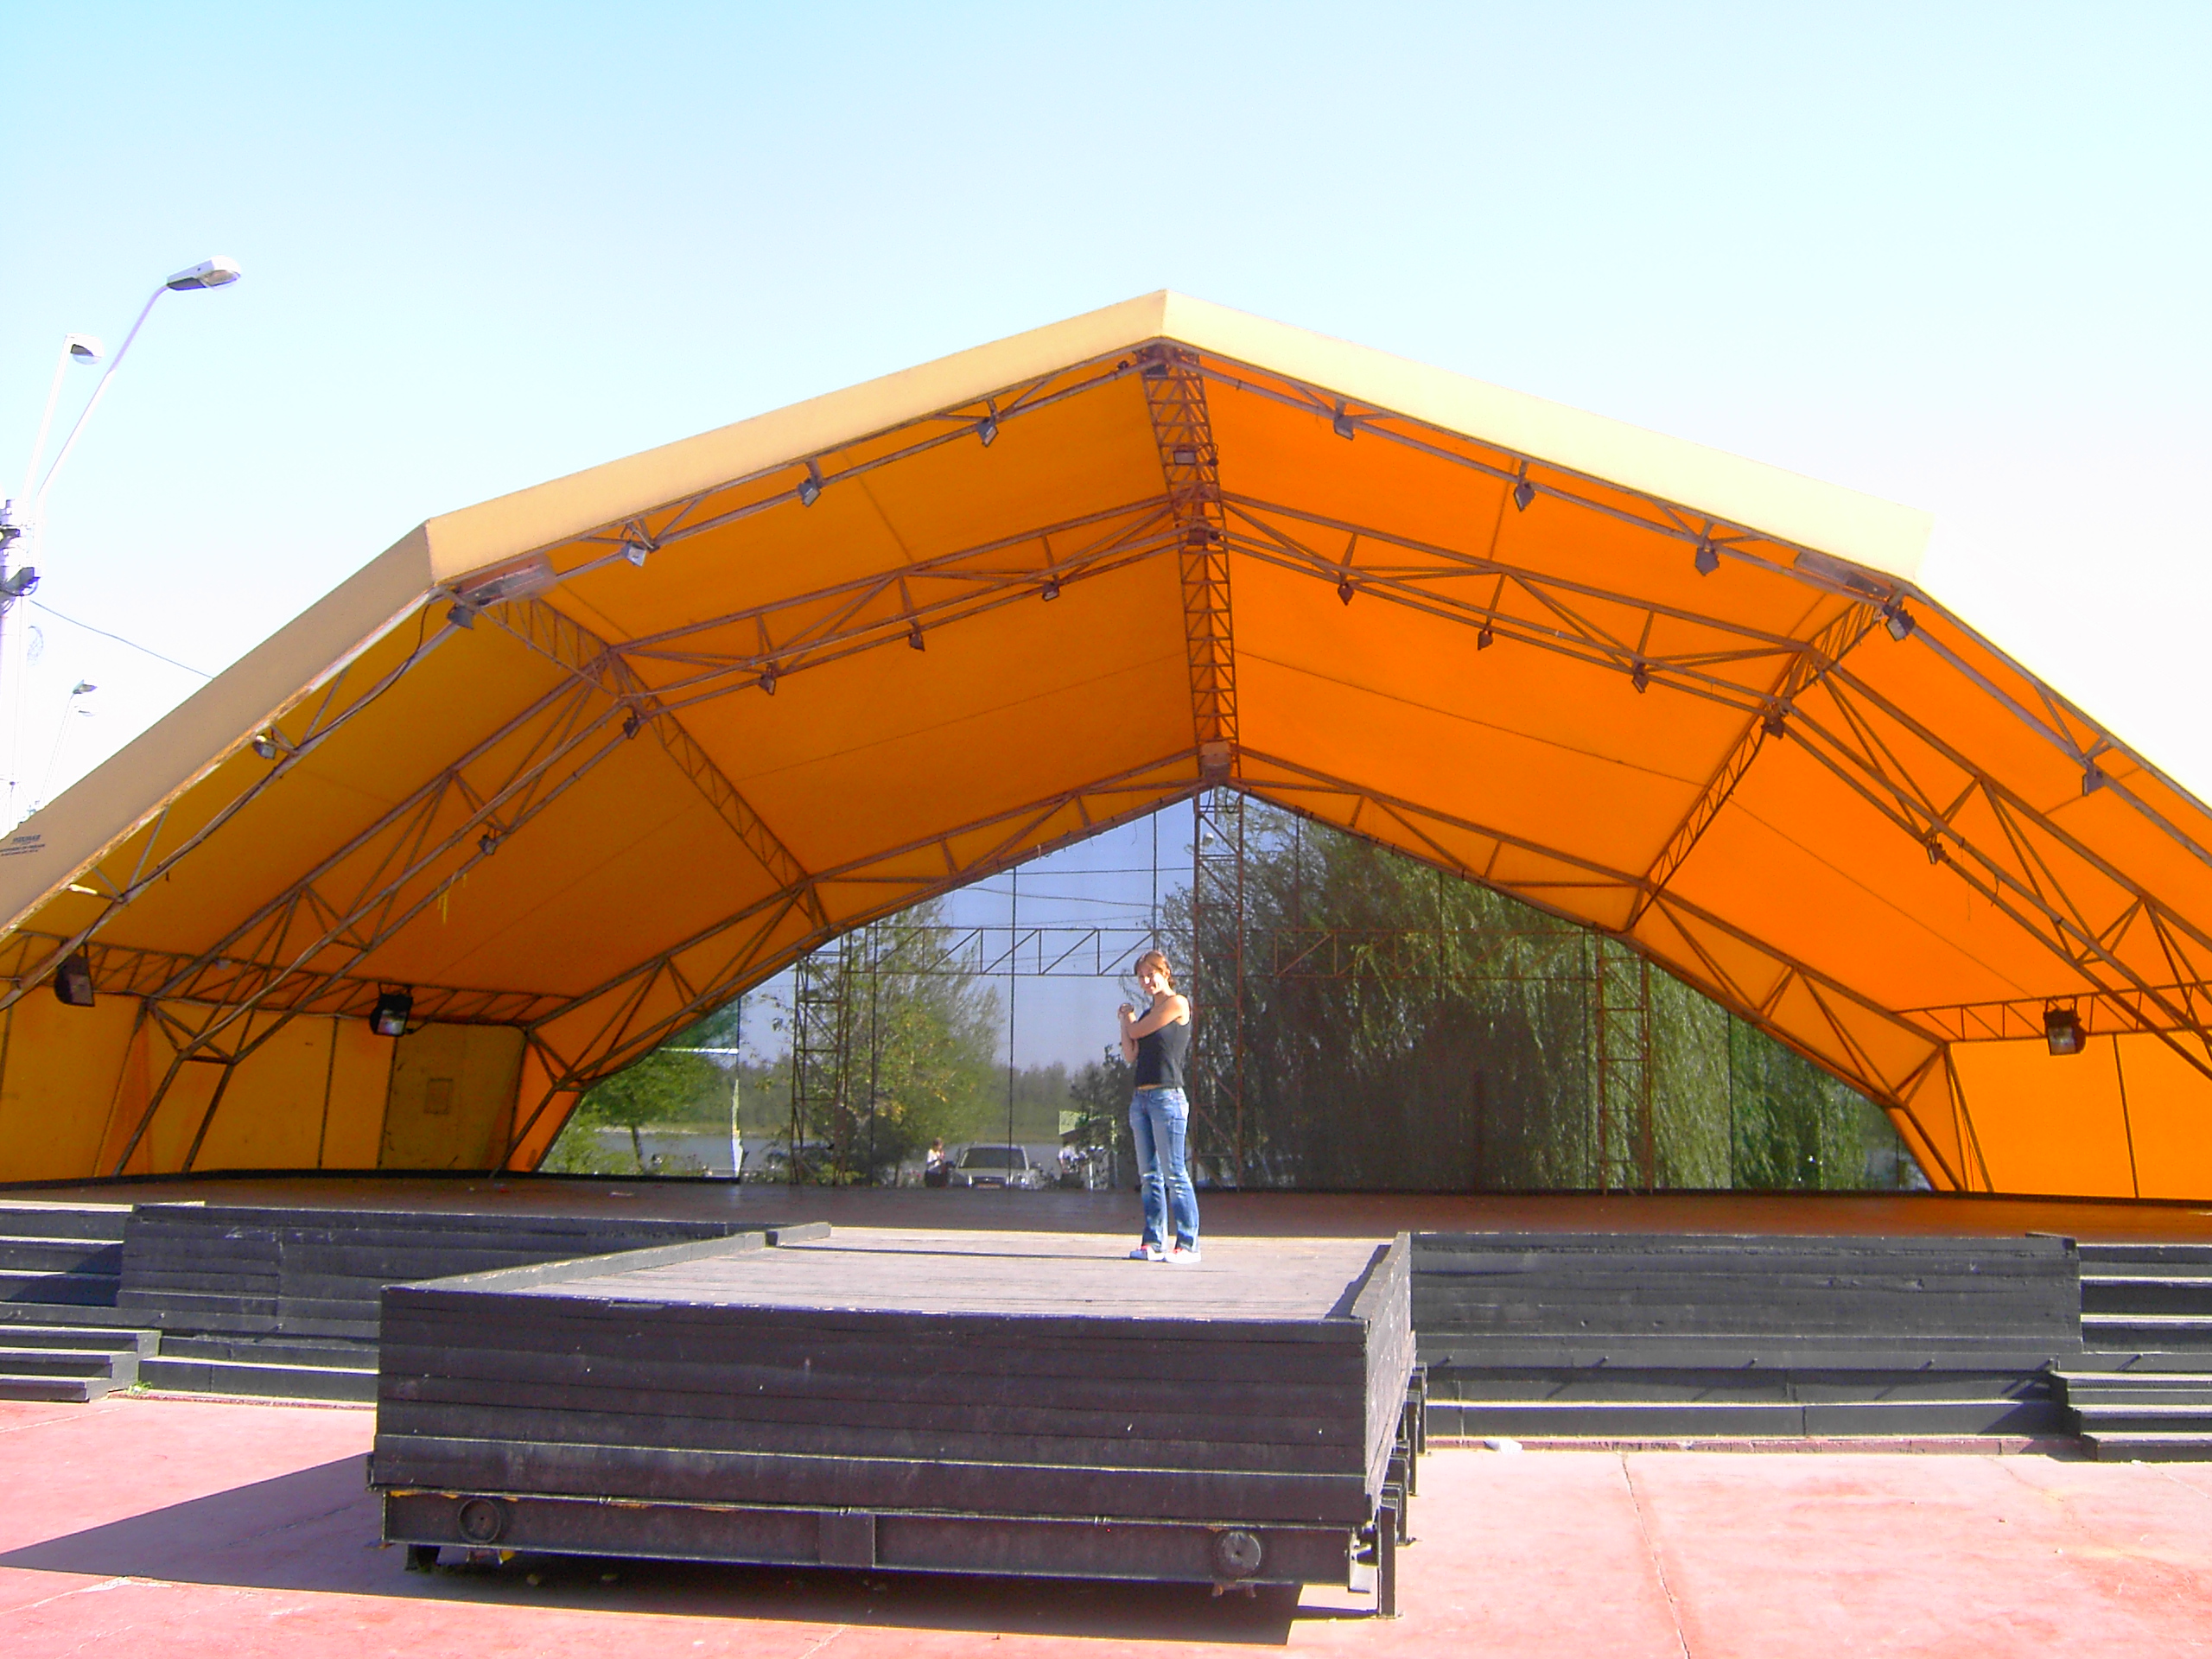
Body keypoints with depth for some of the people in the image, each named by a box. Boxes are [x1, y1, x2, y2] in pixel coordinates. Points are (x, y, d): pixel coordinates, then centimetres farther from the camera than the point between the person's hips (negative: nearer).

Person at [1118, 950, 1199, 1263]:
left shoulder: (1177, 1004, -3)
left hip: (1167, 1097, -8)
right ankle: (1154, 1242, 12)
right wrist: (1125, 1020, 5)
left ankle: (1187, 1244, -5)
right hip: (1140, 1097, 8)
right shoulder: (1147, 1014, 19)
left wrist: (1129, 1017, 16)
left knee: (1174, 1174, -8)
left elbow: (1138, 1031, -4)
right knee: (1149, 1176, 8)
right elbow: (1130, 1054, 10)